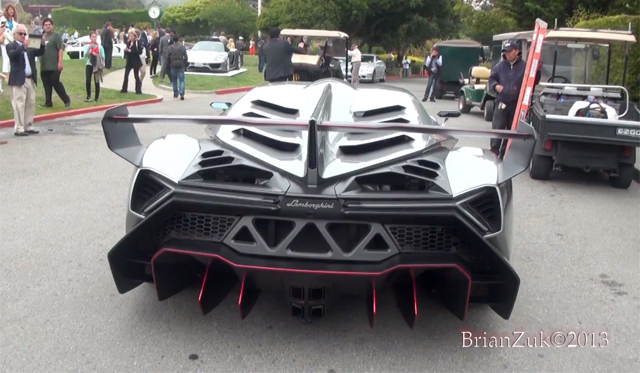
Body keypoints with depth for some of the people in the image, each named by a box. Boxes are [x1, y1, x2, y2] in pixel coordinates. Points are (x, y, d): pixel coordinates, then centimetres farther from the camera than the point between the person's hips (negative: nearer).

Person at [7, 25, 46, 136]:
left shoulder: (29, 46, 17)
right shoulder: (11, 46, -2)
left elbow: (40, 53, 11)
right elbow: (12, 55, -21)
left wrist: (42, 43, -8)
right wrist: (23, 46, -30)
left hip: (30, 79, 7)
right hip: (19, 80, -7)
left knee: (31, 104, 10)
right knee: (19, 105, -7)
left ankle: (28, 127, 17)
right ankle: (19, 129, -5)